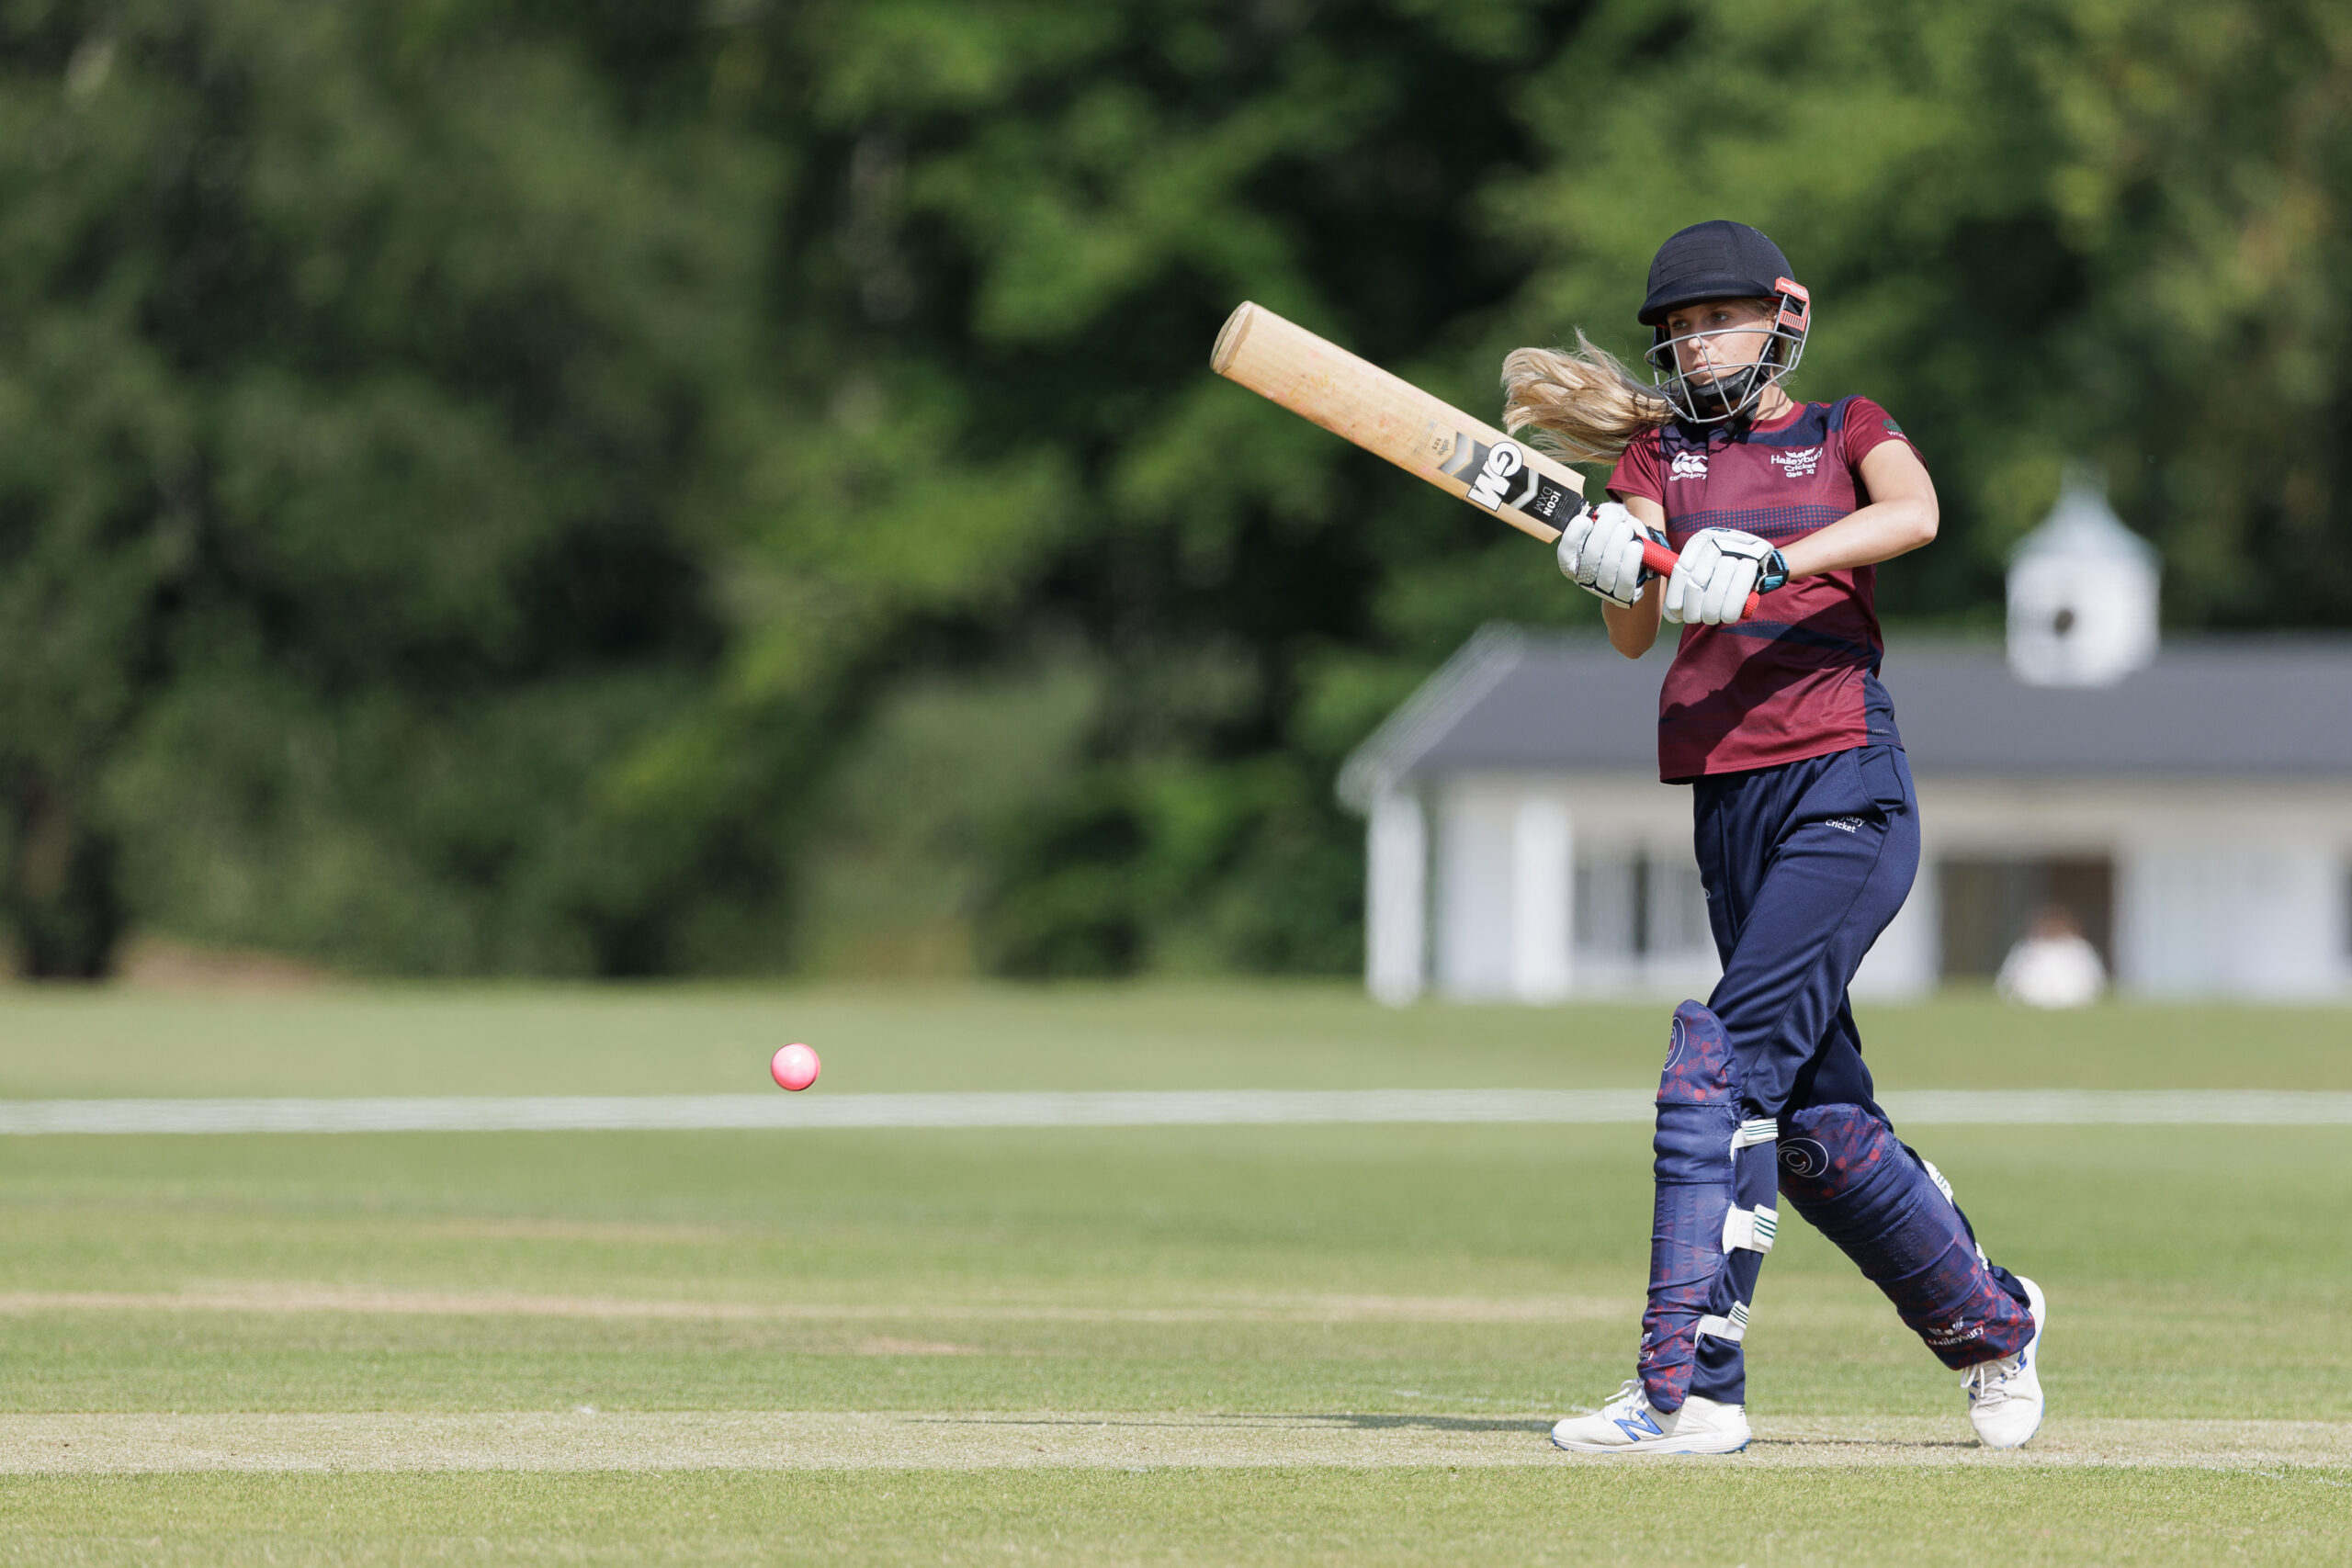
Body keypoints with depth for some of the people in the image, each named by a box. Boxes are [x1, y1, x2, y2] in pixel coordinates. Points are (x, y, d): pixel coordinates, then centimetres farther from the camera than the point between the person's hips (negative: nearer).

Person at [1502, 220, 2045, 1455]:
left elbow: (1914, 513, -16)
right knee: (1815, 1120, 8)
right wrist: (1612, 567, -22)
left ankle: (1689, 1387, -21)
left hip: (1847, 790, -5)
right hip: (1728, 799, 5)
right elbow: (1634, 632, 1)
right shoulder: (1658, 452, 16)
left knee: (1723, 1064, -18)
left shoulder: (1847, 429, 8)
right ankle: (1990, 1324, 28)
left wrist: (1768, 561, -29)